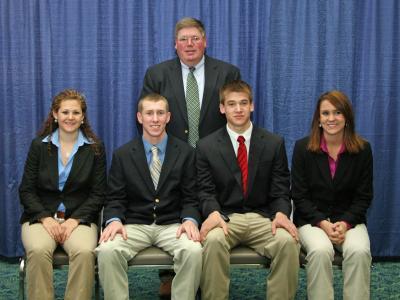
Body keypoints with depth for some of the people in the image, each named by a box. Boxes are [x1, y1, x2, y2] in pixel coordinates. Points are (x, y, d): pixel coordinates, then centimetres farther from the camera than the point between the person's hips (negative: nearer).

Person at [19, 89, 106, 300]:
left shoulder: (95, 148, 5)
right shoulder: (39, 145, 7)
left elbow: (98, 193, 3)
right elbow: (26, 190, 5)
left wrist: (75, 220, -11)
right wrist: (45, 218, -11)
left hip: (80, 218, 0)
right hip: (41, 216, 1)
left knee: (84, 252, -33)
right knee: (38, 251, -32)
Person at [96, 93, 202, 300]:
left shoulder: (185, 152, 5)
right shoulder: (122, 155, 7)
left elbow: (190, 198, 3)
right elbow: (115, 198, 4)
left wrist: (190, 220, -17)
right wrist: (114, 220, -17)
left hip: (172, 225, 0)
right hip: (134, 225, 0)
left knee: (194, 251, -31)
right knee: (107, 251, -29)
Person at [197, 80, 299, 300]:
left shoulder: (274, 143, 7)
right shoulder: (206, 146, 6)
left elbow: (280, 191, 5)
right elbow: (206, 191, 2)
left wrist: (281, 213, -17)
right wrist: (213, 213, -21)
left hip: (262, 218, 1)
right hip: (225, 217, -1)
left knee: (288, 242, -29)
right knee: (213, 241, -34)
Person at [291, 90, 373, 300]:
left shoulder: (362, 149, 0)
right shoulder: (303, 148, -3)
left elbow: (364, 197, 2)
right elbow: (299, 196, -2)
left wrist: (345, 223, -14)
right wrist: (323, 223, -15)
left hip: (349, 219, 1)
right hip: (311, 218, -1)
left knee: (359, 251, -30)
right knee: (320, 251, -32)